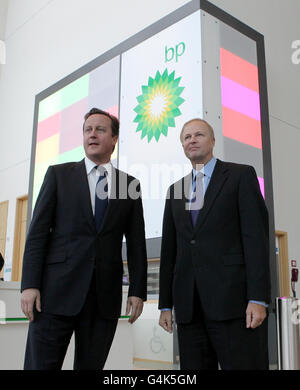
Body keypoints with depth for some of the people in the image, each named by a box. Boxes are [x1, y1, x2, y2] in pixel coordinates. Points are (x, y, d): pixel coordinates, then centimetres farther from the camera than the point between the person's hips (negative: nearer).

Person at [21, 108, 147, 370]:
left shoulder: (130, 185, 11)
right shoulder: (59, 174, 8)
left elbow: (136, 243, 10)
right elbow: (38, 232, 2)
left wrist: (137, 290, 3)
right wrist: (30, 285, -7)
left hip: (105, 296, 2)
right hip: (57, 290, -1)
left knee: (91, 366, 6)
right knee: (40, 365, -1)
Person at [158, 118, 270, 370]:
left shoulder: (240, 175, 4)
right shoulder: (176, 190, 18)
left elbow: (256, 235, -5)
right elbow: (169, 249, 16)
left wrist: (258, 298, -13)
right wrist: (166, 304, 12)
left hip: (233, 300, -4)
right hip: (189, 305, 4)